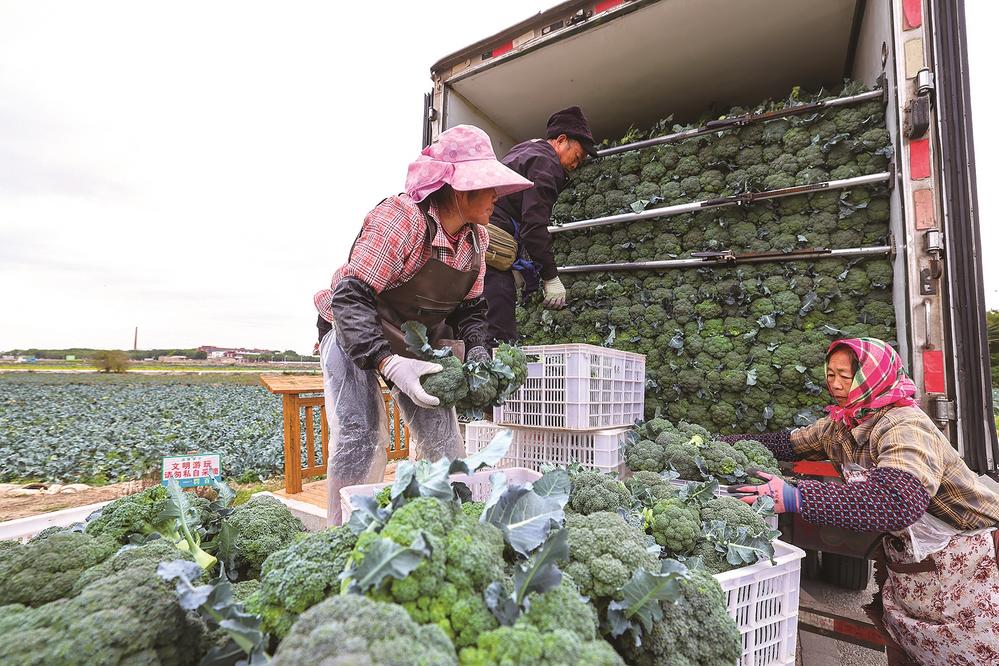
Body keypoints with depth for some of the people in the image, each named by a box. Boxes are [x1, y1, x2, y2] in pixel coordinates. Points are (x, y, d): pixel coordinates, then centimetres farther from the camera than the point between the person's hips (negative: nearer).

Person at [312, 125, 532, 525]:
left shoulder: (475, 237, -3)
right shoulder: (400, 217, -28)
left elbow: (469, 308, 3)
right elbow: (350, 299, -32)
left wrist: (477, 352, -16)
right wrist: (390, 364, -42)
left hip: (418, 342, 6)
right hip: (354, 334, -6)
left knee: (443, 440, -1)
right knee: (360, 436, -18)